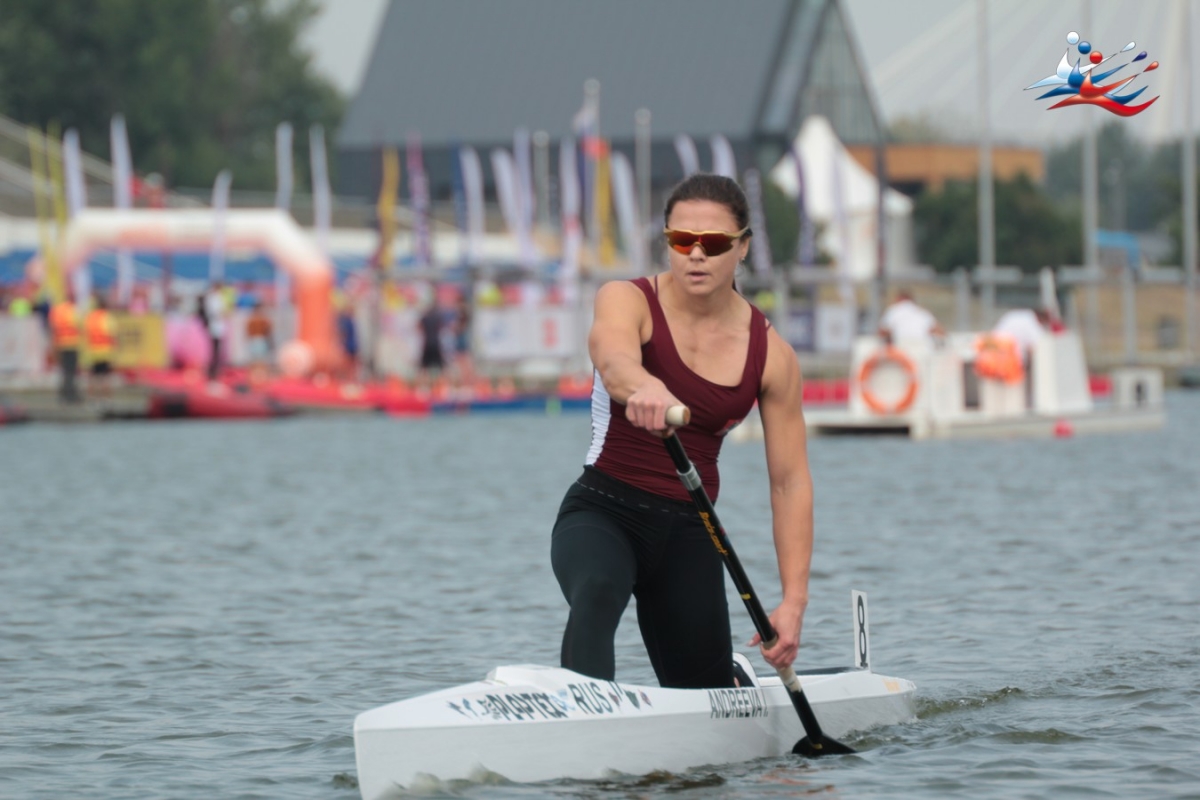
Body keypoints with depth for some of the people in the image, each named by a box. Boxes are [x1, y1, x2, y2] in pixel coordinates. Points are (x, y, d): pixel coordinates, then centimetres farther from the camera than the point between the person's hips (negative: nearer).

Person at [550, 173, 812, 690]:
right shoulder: (628, 301, -8)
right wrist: (644, 388, -59)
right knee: (597, 594, -37)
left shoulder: (771, 354, -1)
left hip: (689, 531, 3)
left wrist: (794, 600, -11)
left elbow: (790, 481, -1)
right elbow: (613, 357, -33)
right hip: (602, 512, -3)